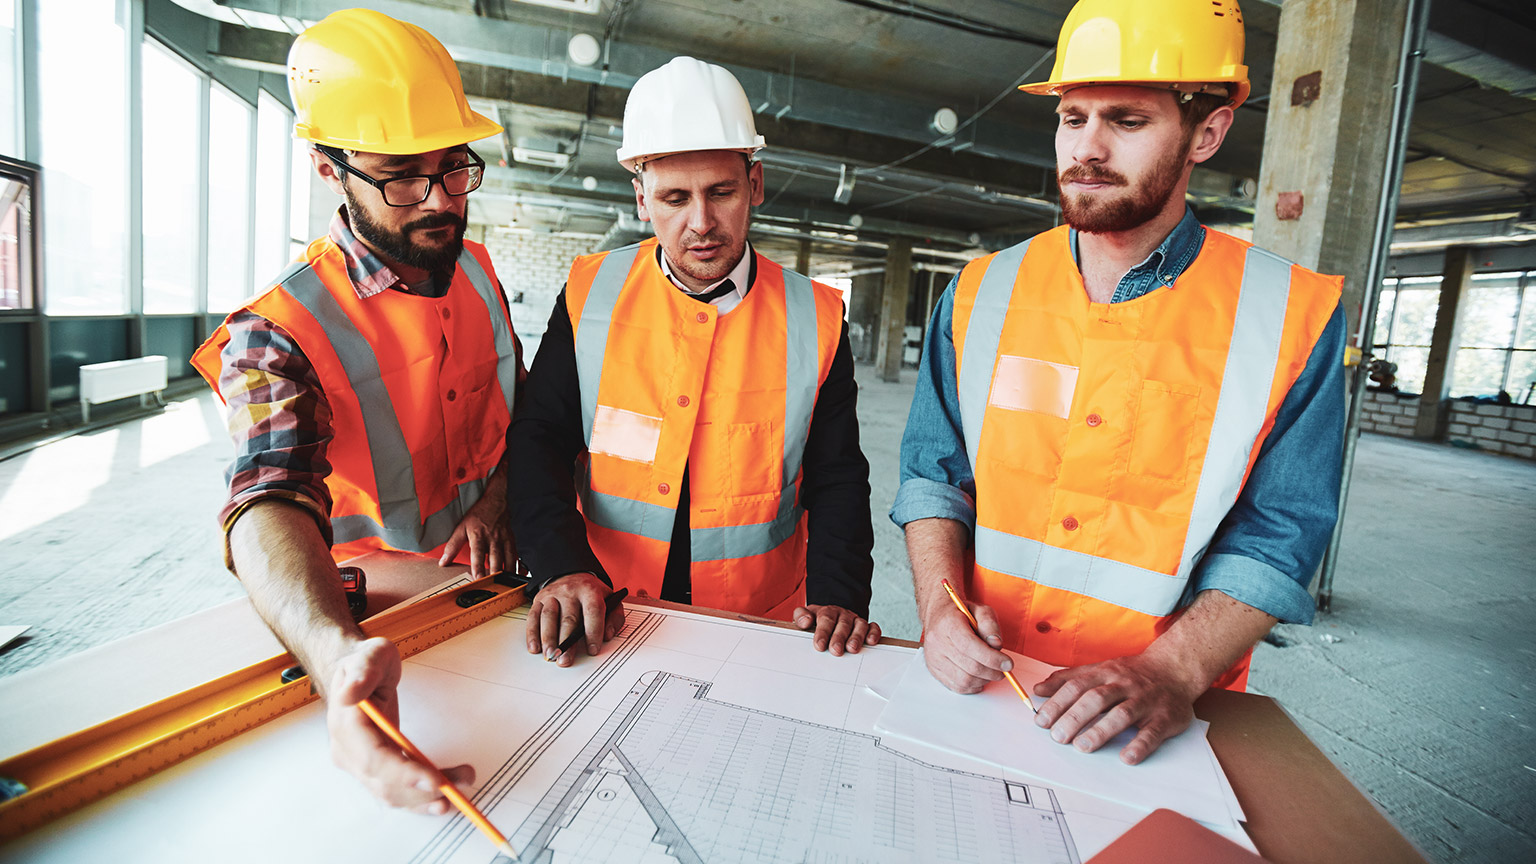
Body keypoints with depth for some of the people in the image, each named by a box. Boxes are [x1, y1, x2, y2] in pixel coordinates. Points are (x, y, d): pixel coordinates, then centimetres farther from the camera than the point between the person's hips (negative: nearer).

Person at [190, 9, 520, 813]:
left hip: (491, 584, 4)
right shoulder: (276, 333, -19)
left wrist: (493, 502, -7)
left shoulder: (477, 270, -2)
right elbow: (271, 504, -34)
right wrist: (339, 655, -53)